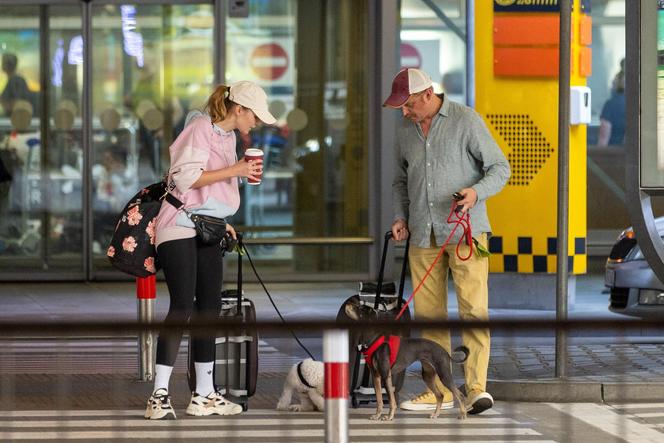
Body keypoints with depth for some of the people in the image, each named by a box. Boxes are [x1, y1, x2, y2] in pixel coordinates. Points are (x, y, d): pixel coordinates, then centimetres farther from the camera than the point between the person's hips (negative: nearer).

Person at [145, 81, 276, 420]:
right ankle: (159, 395, -16)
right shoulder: (200, 129, -12)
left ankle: (204, 395, 13)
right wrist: (235, 171, -18)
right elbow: (186, 177, -20)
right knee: (182, 306, -16)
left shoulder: (227, 136, 16)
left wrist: (220, 223, 18)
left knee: (209, 308, 8)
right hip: (179, 228, -9)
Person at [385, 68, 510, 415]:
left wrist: (477, 192, -22)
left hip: (465, 231, -6)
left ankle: (476, 388, -17)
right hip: (423, 235, 6)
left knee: (473, 308, -13)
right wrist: (400, 217, 8)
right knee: (428, 314, 5)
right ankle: (439, 390, 11)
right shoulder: (405, 130, 12)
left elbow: (500, 167, -4)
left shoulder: (466, 120, -5)